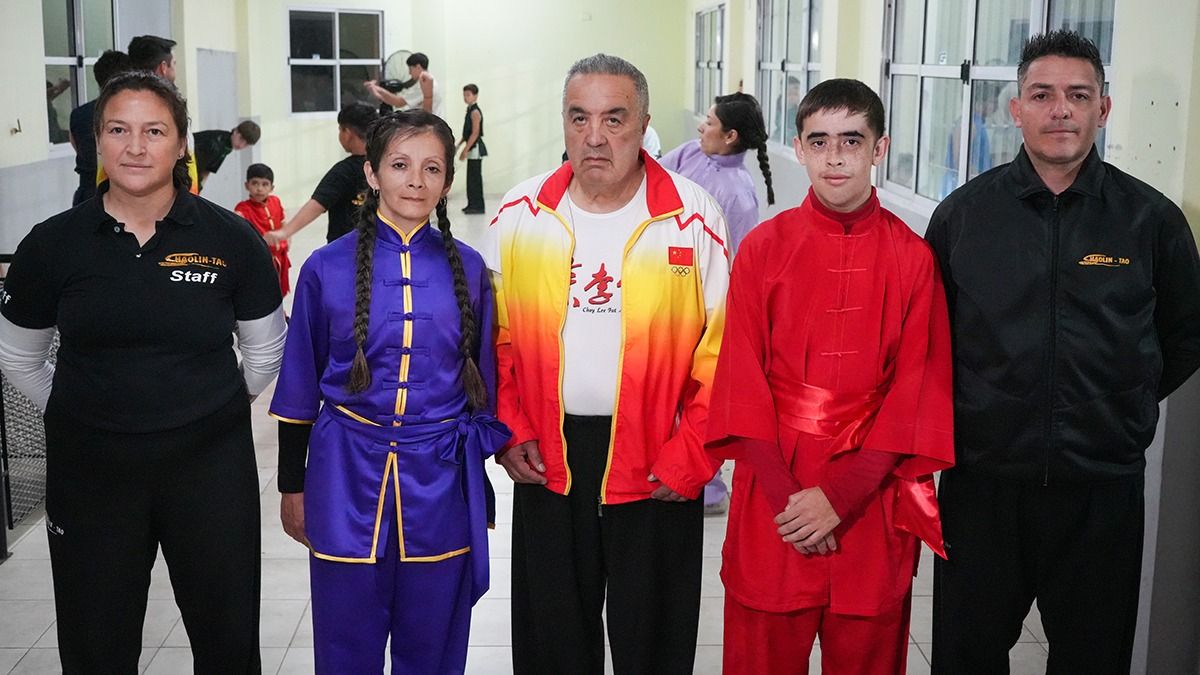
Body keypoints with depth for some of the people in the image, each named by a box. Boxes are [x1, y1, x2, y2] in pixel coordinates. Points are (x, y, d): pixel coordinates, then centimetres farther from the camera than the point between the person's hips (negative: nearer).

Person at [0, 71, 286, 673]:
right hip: (90, 473, 1)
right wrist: (85, 417, 8)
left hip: (210, 469, -1)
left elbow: (266, 350, 9)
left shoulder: (230, 239, -5)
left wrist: (211, 412, 9)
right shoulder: (51, 245, -2)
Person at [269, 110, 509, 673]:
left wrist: (481, 476, 9)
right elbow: (299, 388, 4)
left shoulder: (468, 269, 1)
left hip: (440, 481, 1)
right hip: (348, 477, -1)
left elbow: (484, 383, 9)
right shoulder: (327, 268, -3)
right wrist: (292, 487, 7)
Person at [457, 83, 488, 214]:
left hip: (475, 148, -10)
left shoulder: (475, 112, -14)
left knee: (475, 177, -7)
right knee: (471, 178, 12)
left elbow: (475, 133, -20)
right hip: (472, 148, 10)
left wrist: (465, 149, -21)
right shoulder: (470, 110, 14)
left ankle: (477, 206, -5)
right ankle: (473, 204, 18)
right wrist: (460, 144, 16)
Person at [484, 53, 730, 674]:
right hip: (546, 460, 2)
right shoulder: (520, 215, 1)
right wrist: (509, 431, 0)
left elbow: (720, 349, -6)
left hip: (657, 465, -2)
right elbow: (494, 337, 8)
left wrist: (690, 456, -10)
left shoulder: (693, 219, -7)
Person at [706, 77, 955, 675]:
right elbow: (743, 382, -2)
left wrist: (839, 497, -12)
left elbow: (916, 391, -3)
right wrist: (786, 497, -11)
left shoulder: (912, 258, -1)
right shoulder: (763, 248, 0)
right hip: (774, 504, 0)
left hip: (871, 502, 0)